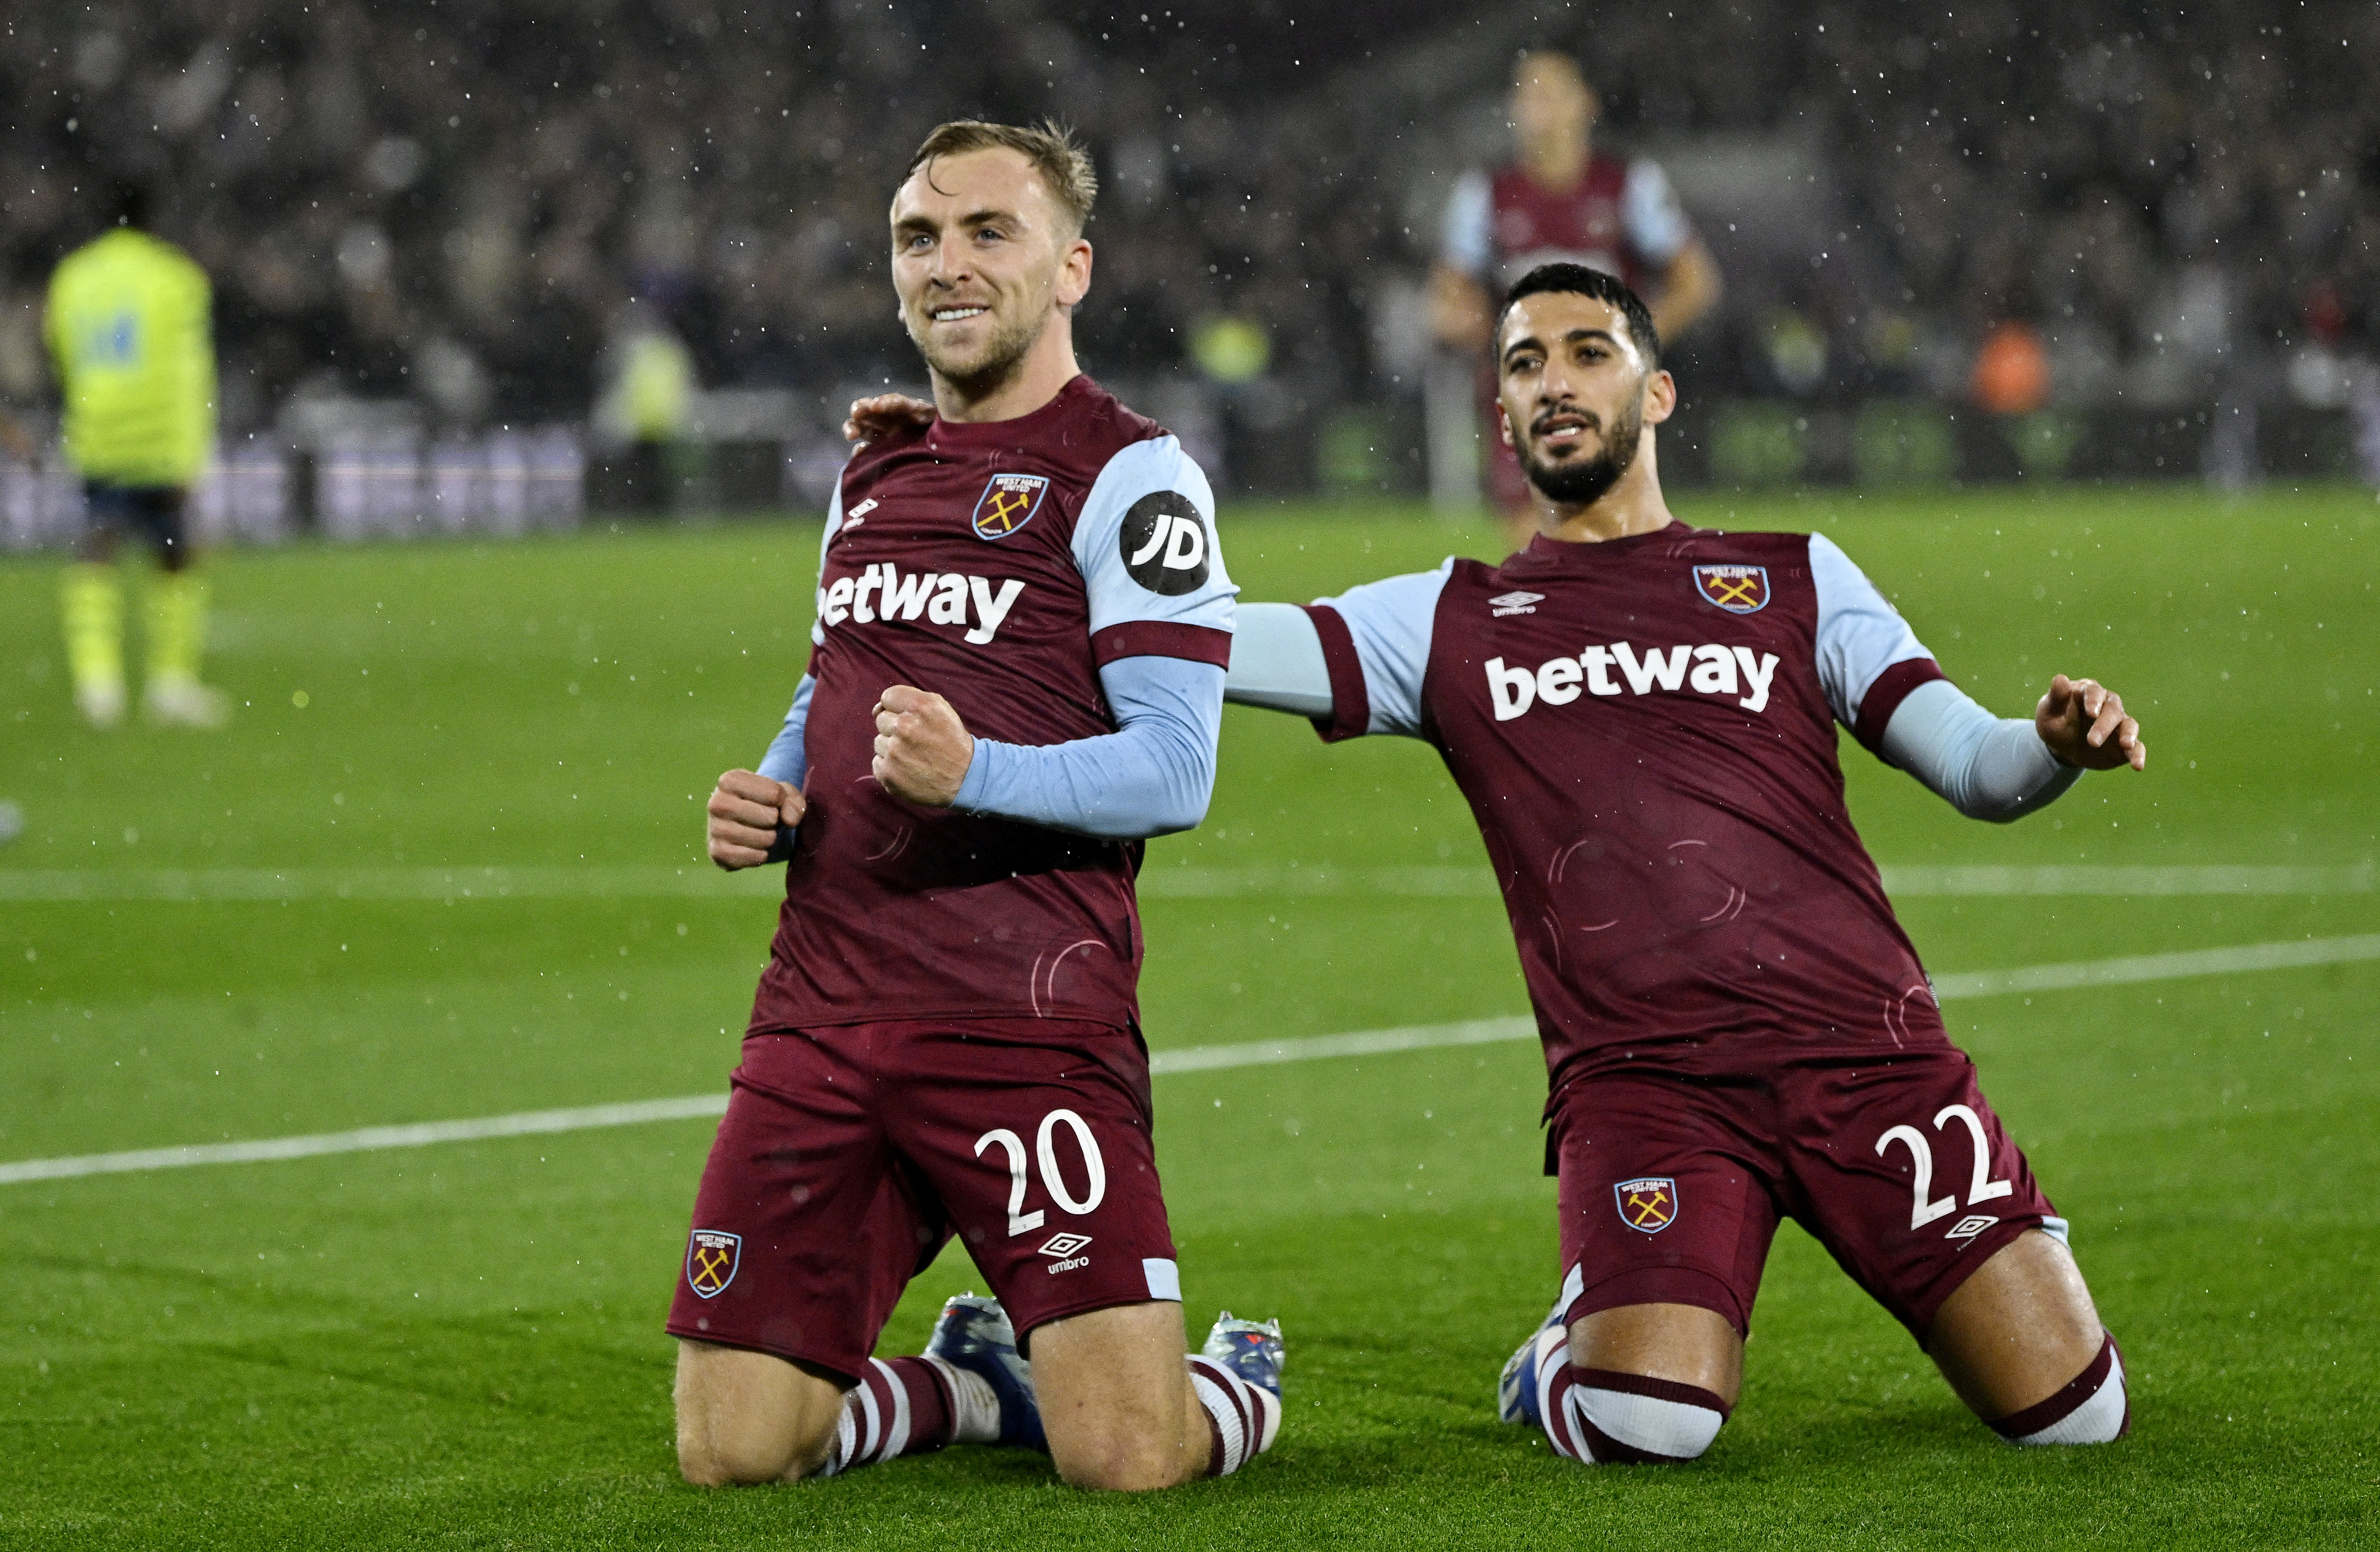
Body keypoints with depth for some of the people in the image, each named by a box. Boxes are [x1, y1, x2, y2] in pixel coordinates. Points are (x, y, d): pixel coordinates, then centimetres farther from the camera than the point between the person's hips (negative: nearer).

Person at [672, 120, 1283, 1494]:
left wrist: (975, 773, -28)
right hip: (823, 1008, 6)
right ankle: (982, 1386, 26)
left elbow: (1176, 771, -12)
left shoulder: (1130, 476, -3)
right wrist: (767, 799, 11)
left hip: (1028, 1020, -6)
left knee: (1126, 1457, -16)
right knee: (731, 1449, -2)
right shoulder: (875, 474, 20)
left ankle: (1240, 1380, 20)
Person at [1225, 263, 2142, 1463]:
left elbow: (1972, 763, 10)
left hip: (1858, 1037, 1)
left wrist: (2056, 747, -13)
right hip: (1637, 1075, -1)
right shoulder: (1450, 622, 17)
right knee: (1648, 1430, -25)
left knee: (2073, 1411, -10)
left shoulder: (1795, 580, 18)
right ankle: (1576, 1348, 11)